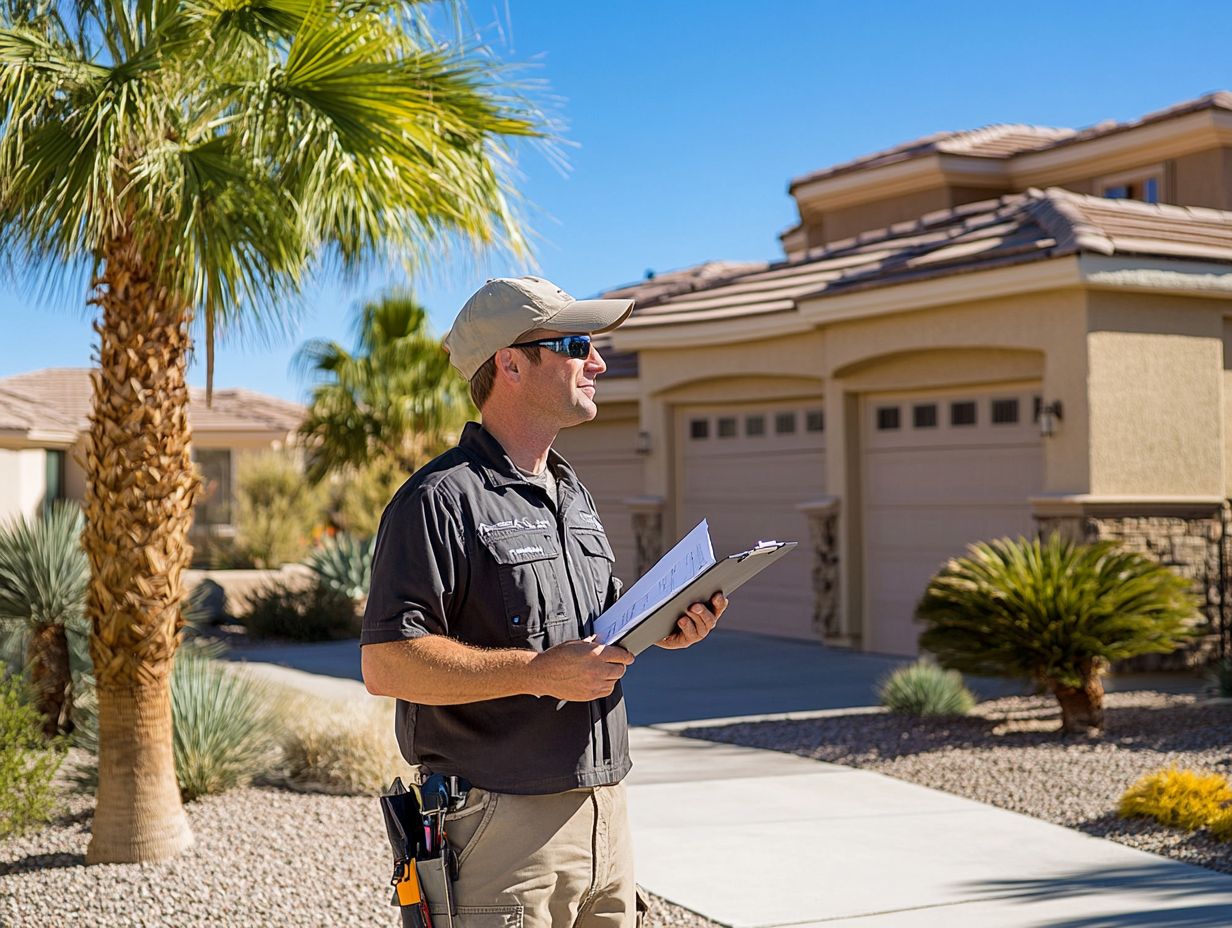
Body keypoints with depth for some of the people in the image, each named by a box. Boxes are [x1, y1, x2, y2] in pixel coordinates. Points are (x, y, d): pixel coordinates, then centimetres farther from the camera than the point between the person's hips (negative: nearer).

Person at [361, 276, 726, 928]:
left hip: (604, 812, 8)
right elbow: (386, 664, -19)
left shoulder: (573, 494, 18)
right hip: (503, 820, -8)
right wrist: (537, 672, -23)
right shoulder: (440, 499, -12)